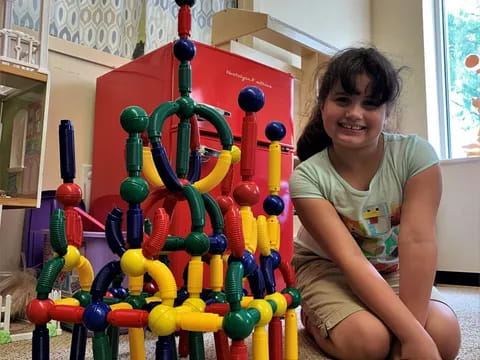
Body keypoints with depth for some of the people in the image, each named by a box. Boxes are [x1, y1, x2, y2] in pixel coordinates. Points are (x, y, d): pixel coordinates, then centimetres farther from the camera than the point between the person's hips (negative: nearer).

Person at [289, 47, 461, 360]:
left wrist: (412, 326, -32)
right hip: (328, 267, -2)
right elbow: (350, 259, -31)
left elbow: (418, 240, -26)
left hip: (394, 270, 3)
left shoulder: (415, 154, -20)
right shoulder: (307, 177, -25)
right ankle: (314, 319, 4)